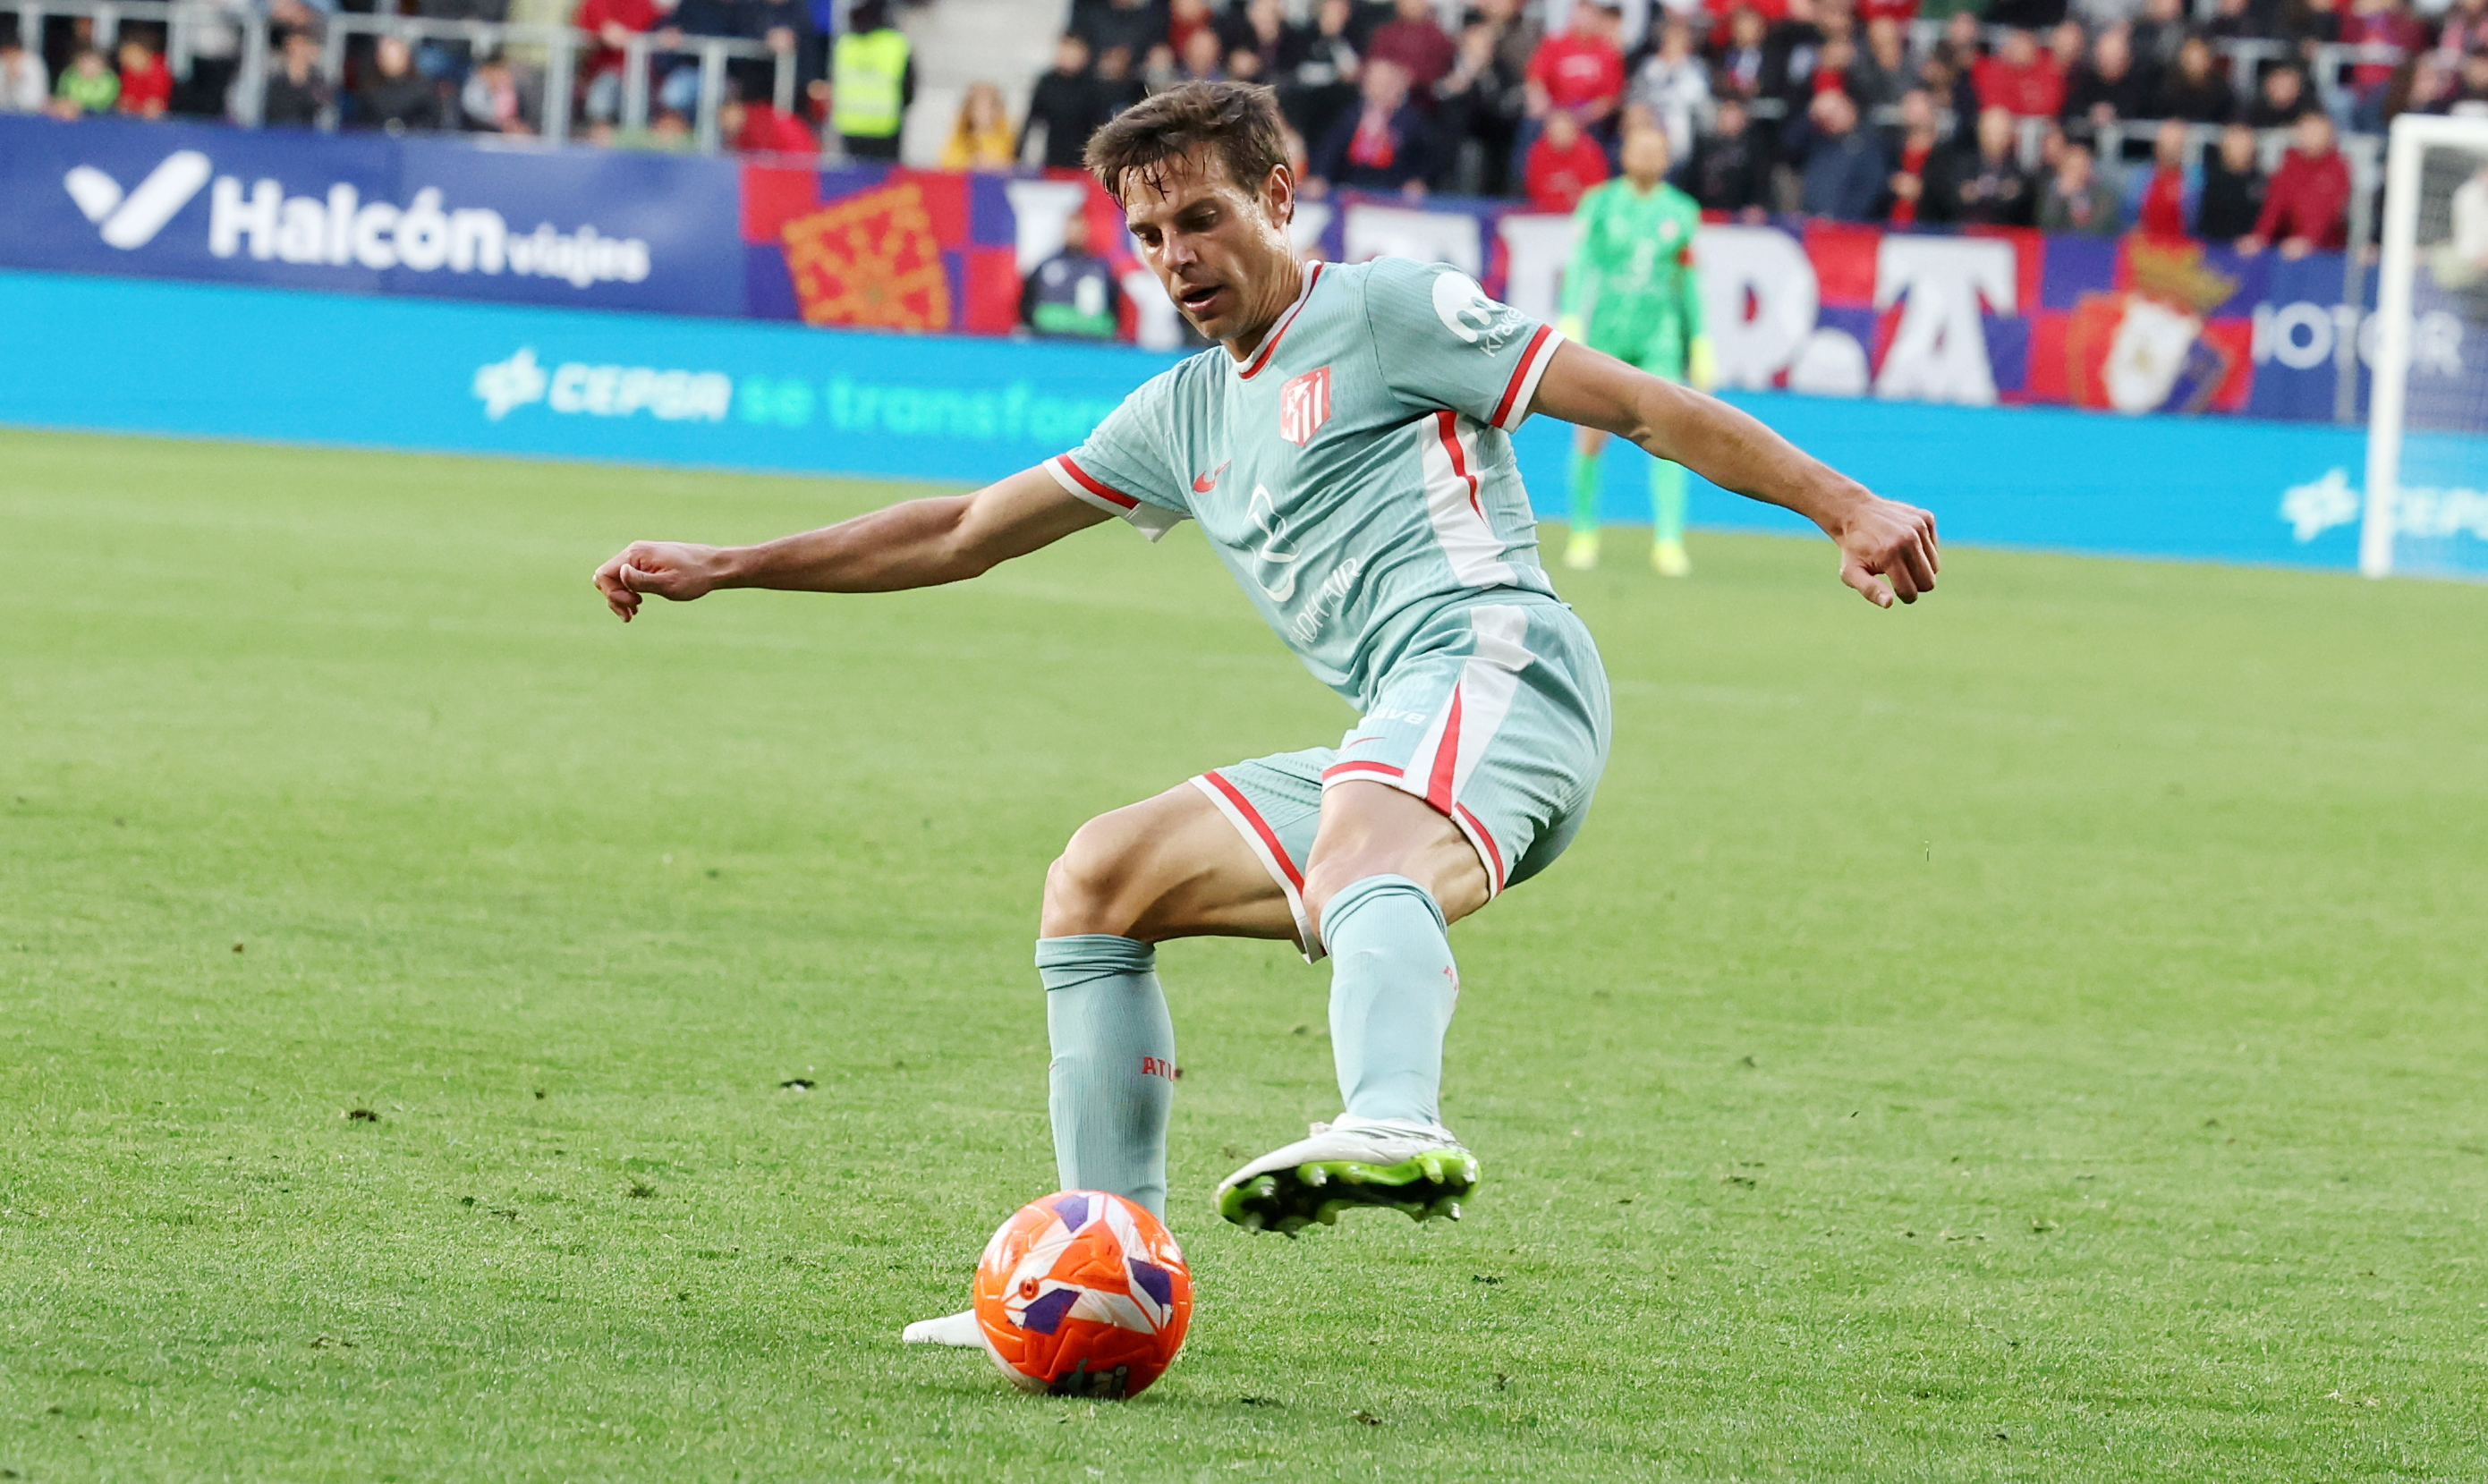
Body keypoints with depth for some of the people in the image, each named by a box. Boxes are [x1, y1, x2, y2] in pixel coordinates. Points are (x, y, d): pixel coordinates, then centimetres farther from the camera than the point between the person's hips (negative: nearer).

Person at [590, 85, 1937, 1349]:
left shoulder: (1388, 309, 6)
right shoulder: (1186, 415, 29)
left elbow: (1640, 406, 2)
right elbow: (966, 534, 36)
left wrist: (1844, 508, -7)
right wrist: (718, 570, 36)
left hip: (1492, 662, -9)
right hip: (1395, 754, 9)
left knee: (1358, 858, -39)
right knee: (1096, 882, 14)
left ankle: (1394, 1127, -73)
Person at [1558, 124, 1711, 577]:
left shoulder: (1681, 212, 7)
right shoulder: (1599, 203, 2)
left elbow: (1689, 282, 12)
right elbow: (1578, 266, -3)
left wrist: (1699, 345, 11)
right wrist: (1570, 324, -14)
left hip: (1659, 337, 1)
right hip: (1604, 335, -1)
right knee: (1591, 436, 2)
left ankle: (1668, 540, -14)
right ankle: (1584, 531, 21)